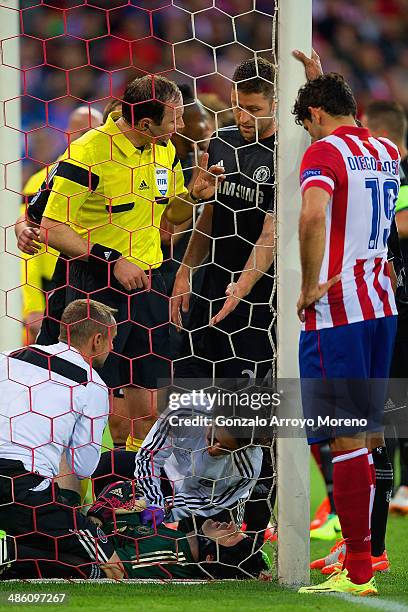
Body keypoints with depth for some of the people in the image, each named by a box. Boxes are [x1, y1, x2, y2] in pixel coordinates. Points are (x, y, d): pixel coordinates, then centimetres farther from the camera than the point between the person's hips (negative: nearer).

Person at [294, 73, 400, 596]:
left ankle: (358, 573, -8)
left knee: (347, 439, -7)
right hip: (381, 304, 8)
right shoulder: (385, 152, 14)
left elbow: (312, 215, -29)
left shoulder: (324, 152, -9)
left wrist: (310, 286, -18)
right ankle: (362, 555, 17)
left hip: (337, 311, -8)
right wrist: (322, 81, 47)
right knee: (367, 435, 13)